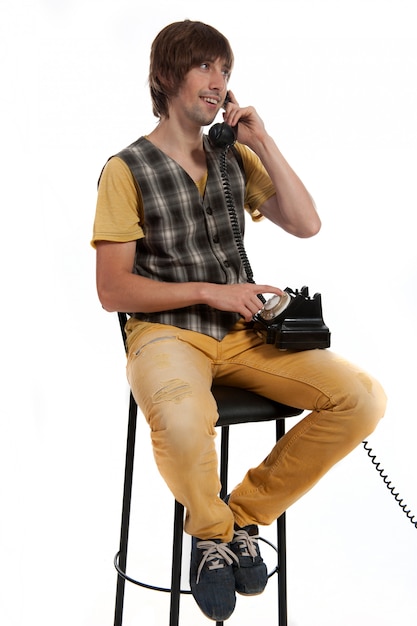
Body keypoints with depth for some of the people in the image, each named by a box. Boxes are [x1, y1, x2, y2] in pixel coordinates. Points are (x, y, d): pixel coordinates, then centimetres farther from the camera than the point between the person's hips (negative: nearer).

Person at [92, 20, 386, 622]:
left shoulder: (235, 158, 14)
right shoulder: (127, 169, -1)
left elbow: (306, 223, 3)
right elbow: (113, 289, -5)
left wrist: (262, 141, 0)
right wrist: (209, 291, -12)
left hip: (241, 332, 5)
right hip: (165, 332, -5)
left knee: (363, 396, -17)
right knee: (184, 422, -40)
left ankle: (246, 512, 1)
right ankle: (212, 531, -4)